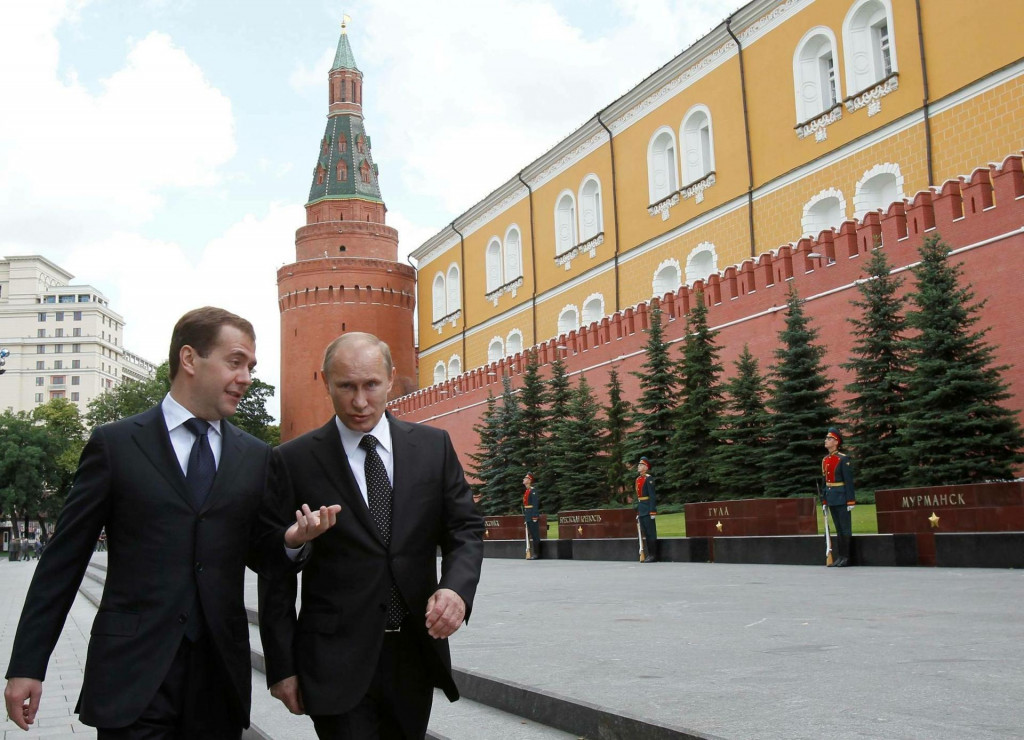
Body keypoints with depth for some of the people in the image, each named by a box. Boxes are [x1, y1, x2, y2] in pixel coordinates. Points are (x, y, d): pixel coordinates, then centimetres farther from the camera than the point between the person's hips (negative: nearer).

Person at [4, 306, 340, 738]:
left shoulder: (255, 457, 8)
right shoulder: (115, 443, 0)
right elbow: (63, 559, 1)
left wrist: (292, 541, -10)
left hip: (220, 671, 3)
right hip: (131, 674, -3)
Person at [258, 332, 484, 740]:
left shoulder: (433, 446, 4)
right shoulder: (294, 460, -3)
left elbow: (465, 529, 5)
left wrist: (456, 587, -16)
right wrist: (282, 667, -2)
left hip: (416, 655, 3)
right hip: (337, 663, -3)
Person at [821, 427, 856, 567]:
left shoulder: (843, 459, -10)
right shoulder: (825, 460, 11)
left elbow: (849, 481, -13)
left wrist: (850, 501, -16)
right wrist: (824, 499, 14)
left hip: (842, 498, -7)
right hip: (831, 499, 7)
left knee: (845, 528, -1)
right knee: (838, 528, 11)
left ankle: (846, 557, 3)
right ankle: (840, 556, 15)